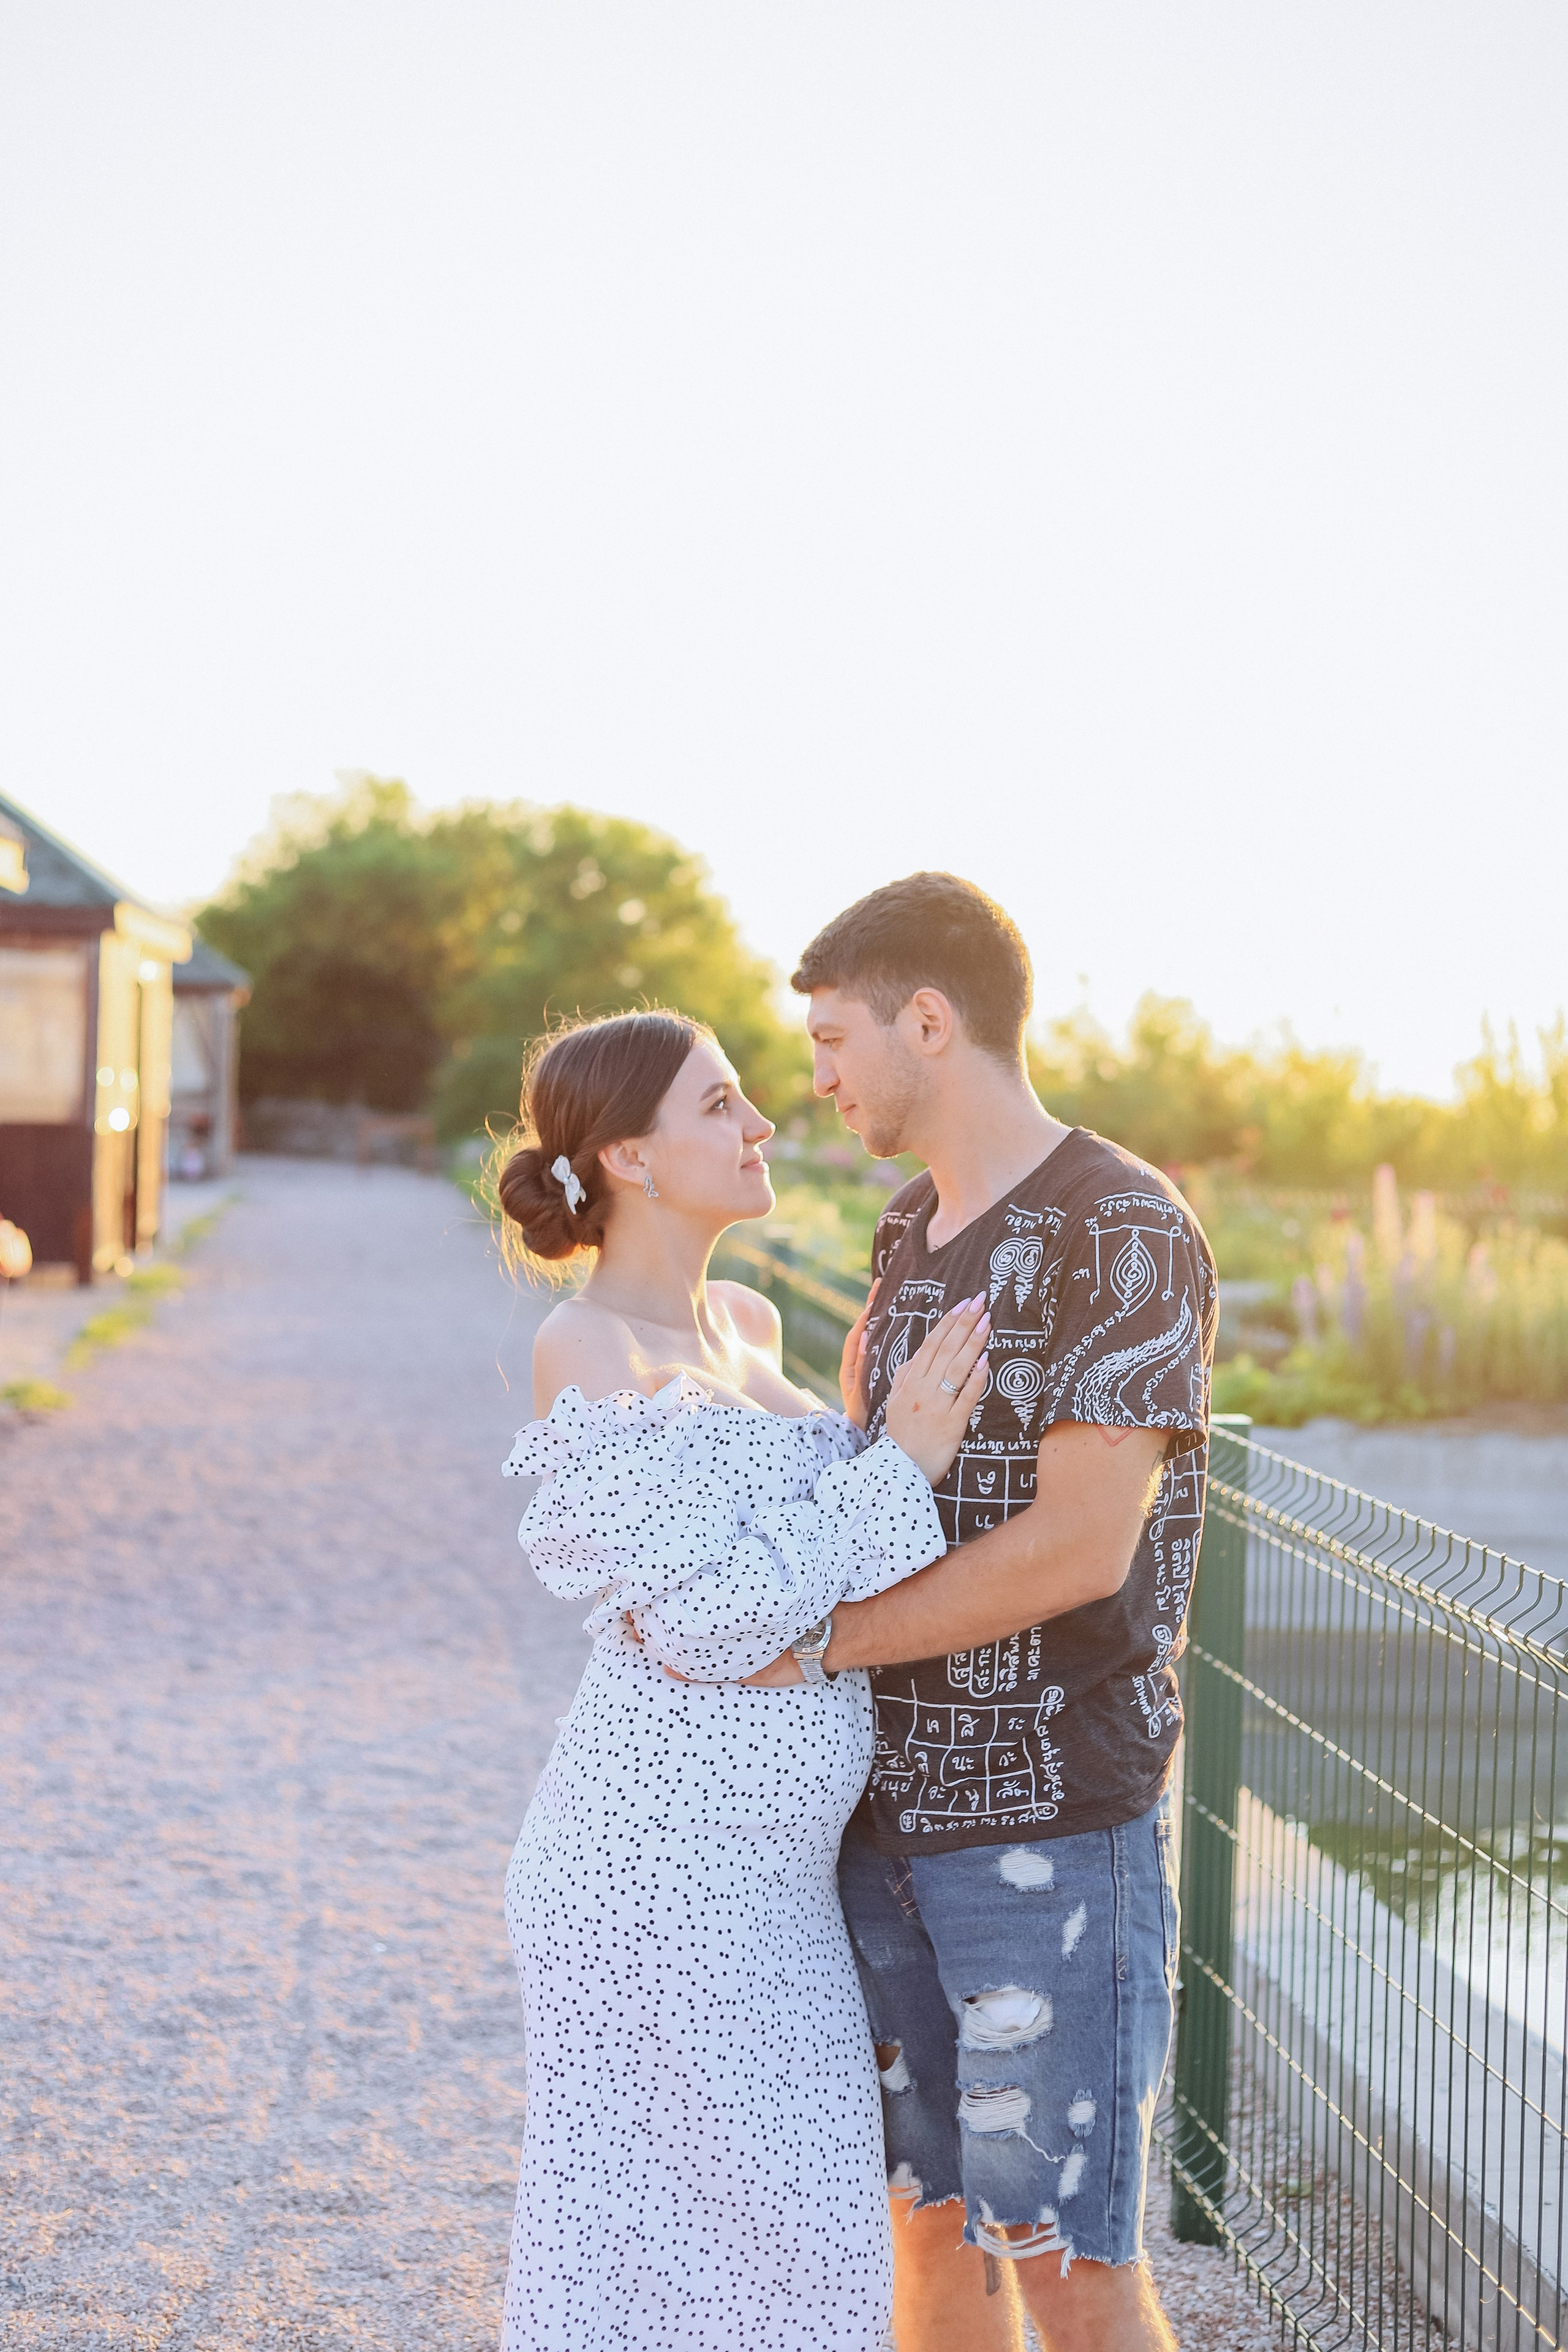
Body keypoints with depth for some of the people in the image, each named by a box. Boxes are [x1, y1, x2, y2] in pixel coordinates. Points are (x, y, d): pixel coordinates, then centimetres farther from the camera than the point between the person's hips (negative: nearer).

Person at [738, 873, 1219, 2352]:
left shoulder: (1128, 1232, -13)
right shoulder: (908, 1231, 12)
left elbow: (1082, 1545, -22)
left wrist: (809, 1642, -18)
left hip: (1056, 1829, -7)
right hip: (893, 1814, 7)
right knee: (929, 2212, 15)